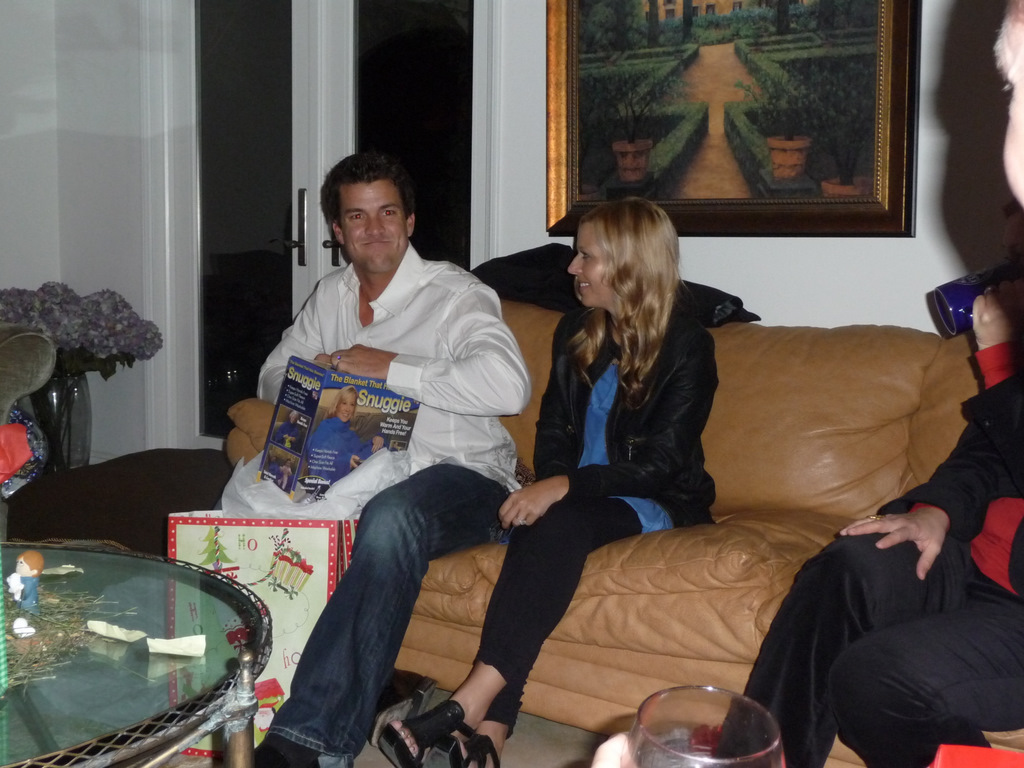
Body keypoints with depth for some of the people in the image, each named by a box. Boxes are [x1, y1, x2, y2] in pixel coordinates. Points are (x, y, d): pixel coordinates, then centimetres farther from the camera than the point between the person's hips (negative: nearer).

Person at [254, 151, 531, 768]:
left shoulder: (454, 294, -7)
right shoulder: (332, 294, 15)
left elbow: (509, 385, -25)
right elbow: (273, 376, 21)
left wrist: (390, 367, -20)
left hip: (459, 477, -6)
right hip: (360, 469, 6)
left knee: (391, 516, -40)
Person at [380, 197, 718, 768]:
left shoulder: (687, 347, -8)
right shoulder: (576, 333, 11)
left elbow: (659, 465, -15)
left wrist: (563, 488, -27)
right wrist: (544, 489, -7)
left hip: (653, 503, -5)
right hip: (576, 496, 5)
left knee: (559, 525, -36)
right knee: (533, 529, -31)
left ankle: (470, 705, -41)